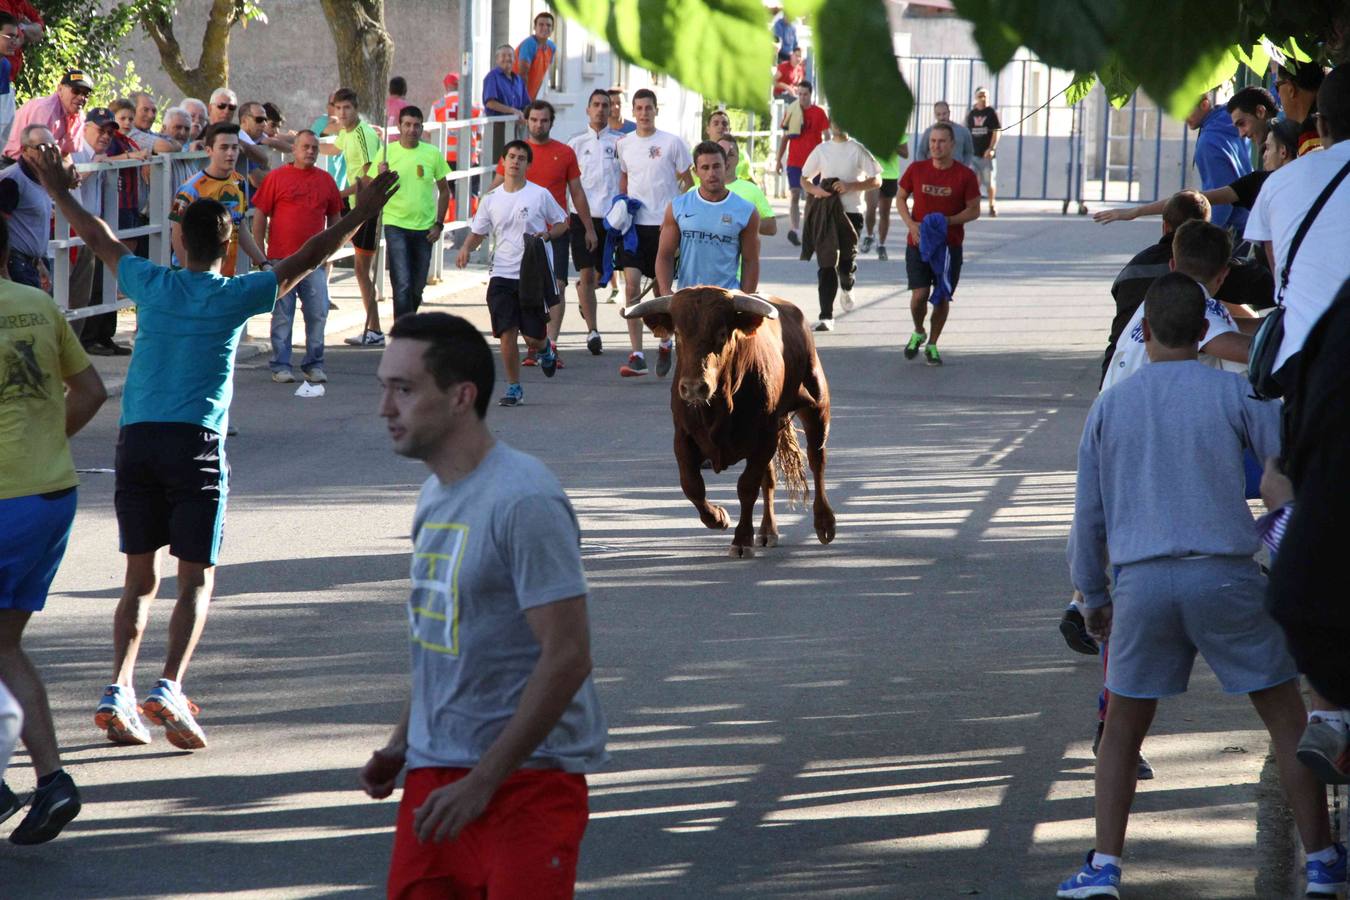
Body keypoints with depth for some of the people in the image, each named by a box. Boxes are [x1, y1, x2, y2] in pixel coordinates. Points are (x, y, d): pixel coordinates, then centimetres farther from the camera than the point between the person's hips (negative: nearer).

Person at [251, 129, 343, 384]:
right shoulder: (275, 178, -1)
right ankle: (280, 366, 8)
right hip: (281, 258, -3)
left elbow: (334, 217, 17)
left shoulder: (326, 180, 9)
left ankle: (314, 365, 12)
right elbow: (260, 216, 0)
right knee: (282, 315, 2)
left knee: (318, 314, 1)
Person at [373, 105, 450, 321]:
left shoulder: (433, 153, 2)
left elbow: (444, 190, 12)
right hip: (396, 225, -3)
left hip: (424, 229, 3)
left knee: (417, 287, 12)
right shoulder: (387, 152, -2)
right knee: (402, 285, -13)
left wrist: (439, 224, 5)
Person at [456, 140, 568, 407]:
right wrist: (466, 248, -8)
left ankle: (545, 348, 37)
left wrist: (547, 235, -11)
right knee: (507, 334, -7)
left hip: (534, 274, -2)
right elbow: (477, 232, 13)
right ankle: (514, 387, 6)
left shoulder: (540, 195, 0)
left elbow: (562, 223, 10)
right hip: (502, 274, 2)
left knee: (533, 337, -1)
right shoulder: (491, 199, 7)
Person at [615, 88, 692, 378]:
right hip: (633, 224, 3)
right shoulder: (624, 144, 8)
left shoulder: (672, 143, -3)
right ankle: (636, 356, -10)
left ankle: (664, 343, 30)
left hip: (663, 224, -3)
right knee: (631, 286, -9)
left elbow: (686, 183, 1)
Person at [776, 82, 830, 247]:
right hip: (794, 161, 1)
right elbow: (785, 137, 11)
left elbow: (827, 137, 1)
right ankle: (793, 229, -17)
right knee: (794, 194, -9)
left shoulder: (819, 113, 0)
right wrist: (779, 159, 7)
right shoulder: (791, 112, 6)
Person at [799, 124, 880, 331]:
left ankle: (846, 288, 33)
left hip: (851, 212, -2)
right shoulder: (821, 150, 10)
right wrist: (815, 189, -7)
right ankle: (826, 316, -1)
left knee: (846, 263, -4)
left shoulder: (858, 150, 1)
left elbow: (876, 181, -1)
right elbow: (805, 179, 16)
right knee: (826, 265, -3)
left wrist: (850, 186, -14)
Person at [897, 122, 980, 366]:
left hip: (949, 245, 0)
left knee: (943, 297, 4)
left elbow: (974, 211, 0)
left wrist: (948, 221, -17)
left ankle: (932, 345, 21)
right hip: (918, 243, 0)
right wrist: (910, 223, -8)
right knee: (919, 294, -10)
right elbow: (900, 198, 10)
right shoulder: (916, 169, -1)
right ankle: (918, 333, 20)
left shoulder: (965, 175, -5)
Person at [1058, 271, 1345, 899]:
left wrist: (1092, 597, 22)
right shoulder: (1234, 391, 1)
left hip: (1141, 585, 2)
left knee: (1123, 728, 15)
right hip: (1225, 576, -2)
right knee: (1285, 715, 10)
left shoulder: (1109, 406, 9)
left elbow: (1088, 514, 12)